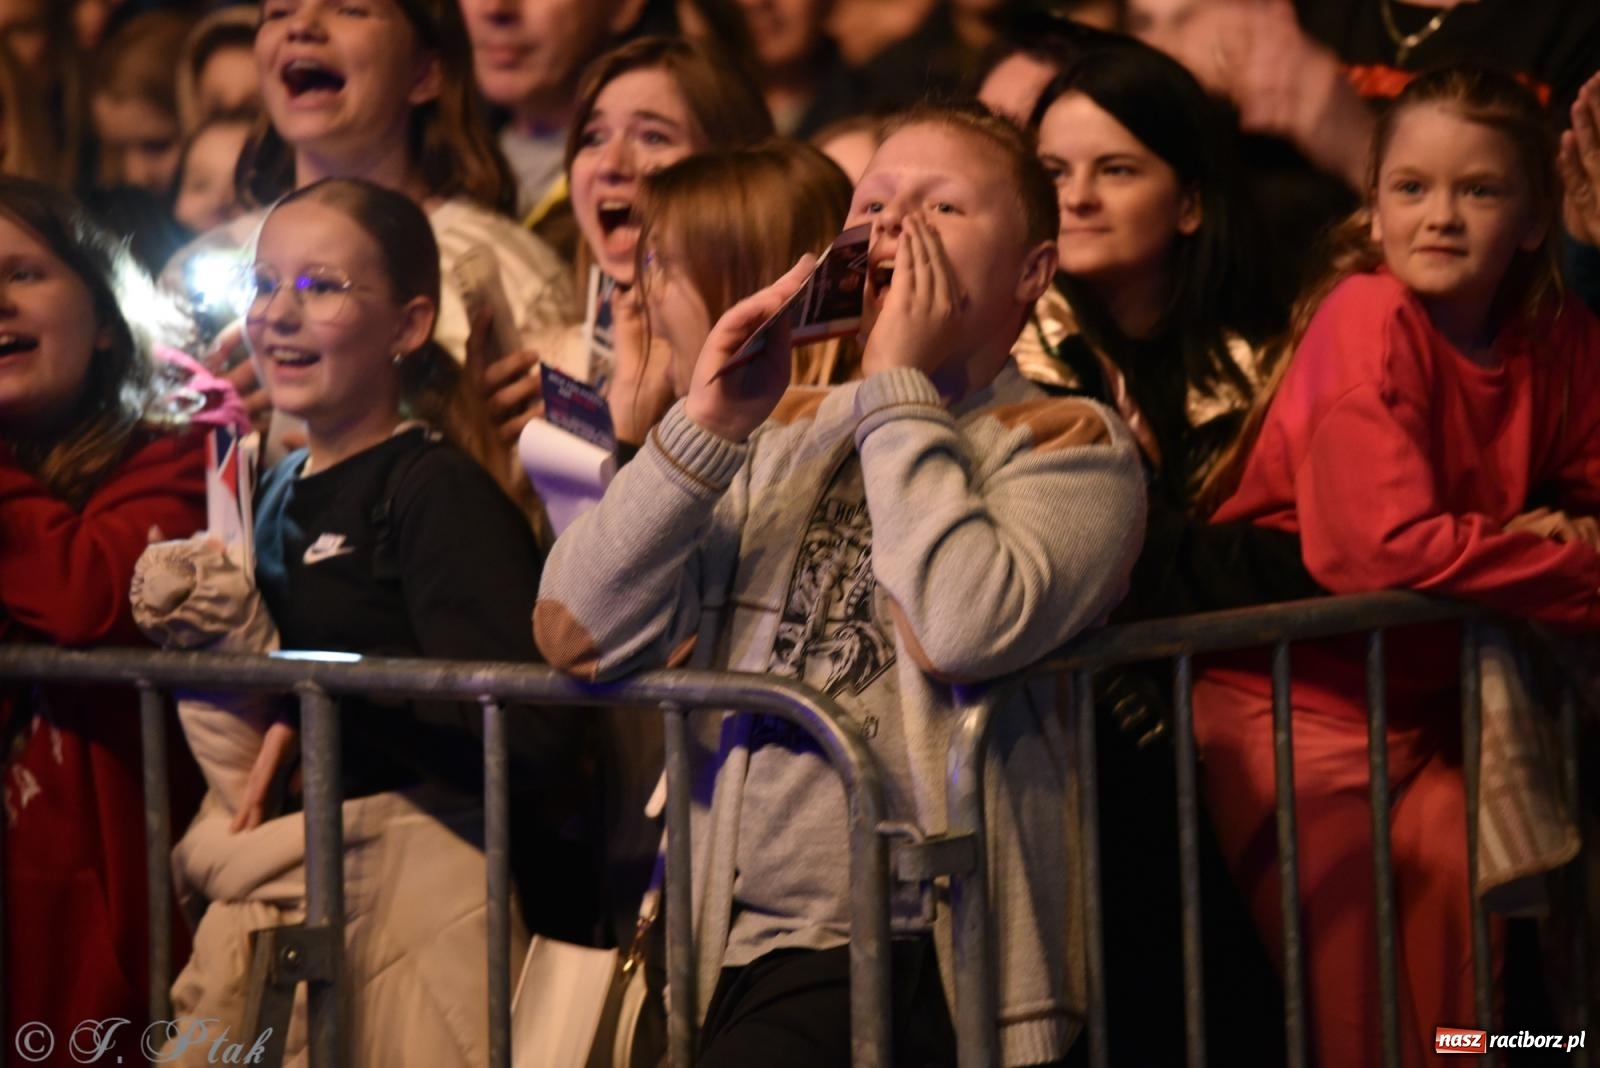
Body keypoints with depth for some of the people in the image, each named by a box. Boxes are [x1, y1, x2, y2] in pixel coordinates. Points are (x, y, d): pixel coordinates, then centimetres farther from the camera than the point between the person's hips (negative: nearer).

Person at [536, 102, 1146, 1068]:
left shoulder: (1067, 444, 5)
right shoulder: (780, 435, 17)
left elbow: (963, 631, -18)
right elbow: (575, 635, 5)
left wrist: (900, 391, -7)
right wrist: (707, 424, -3)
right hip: (723, 942, 3)